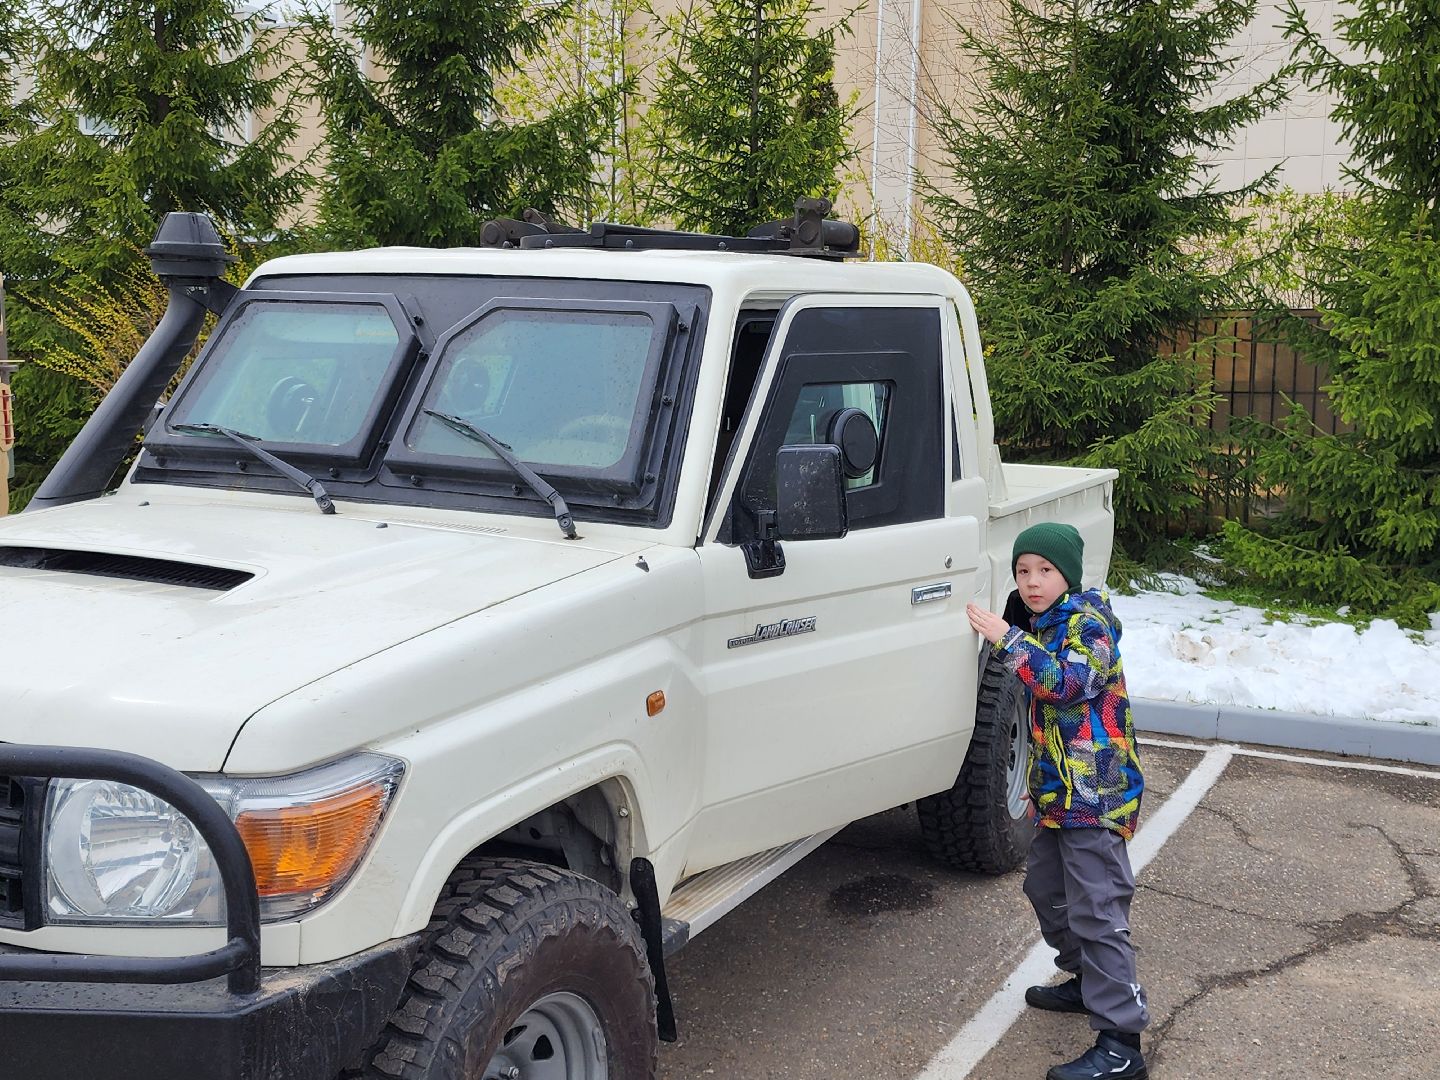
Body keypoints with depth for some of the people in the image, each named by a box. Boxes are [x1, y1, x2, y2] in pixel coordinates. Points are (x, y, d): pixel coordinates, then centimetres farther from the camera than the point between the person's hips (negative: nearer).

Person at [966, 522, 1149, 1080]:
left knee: (1097, 912, -12)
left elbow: (1070, 681, -30)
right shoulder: (1041, 625, 14)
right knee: (1047, 889, 23)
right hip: (1056, 789, 10)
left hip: (1095, 791, -10)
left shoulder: (1088, 620, -13)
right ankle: (1086, 982, 41)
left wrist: (1008, 640, -30)